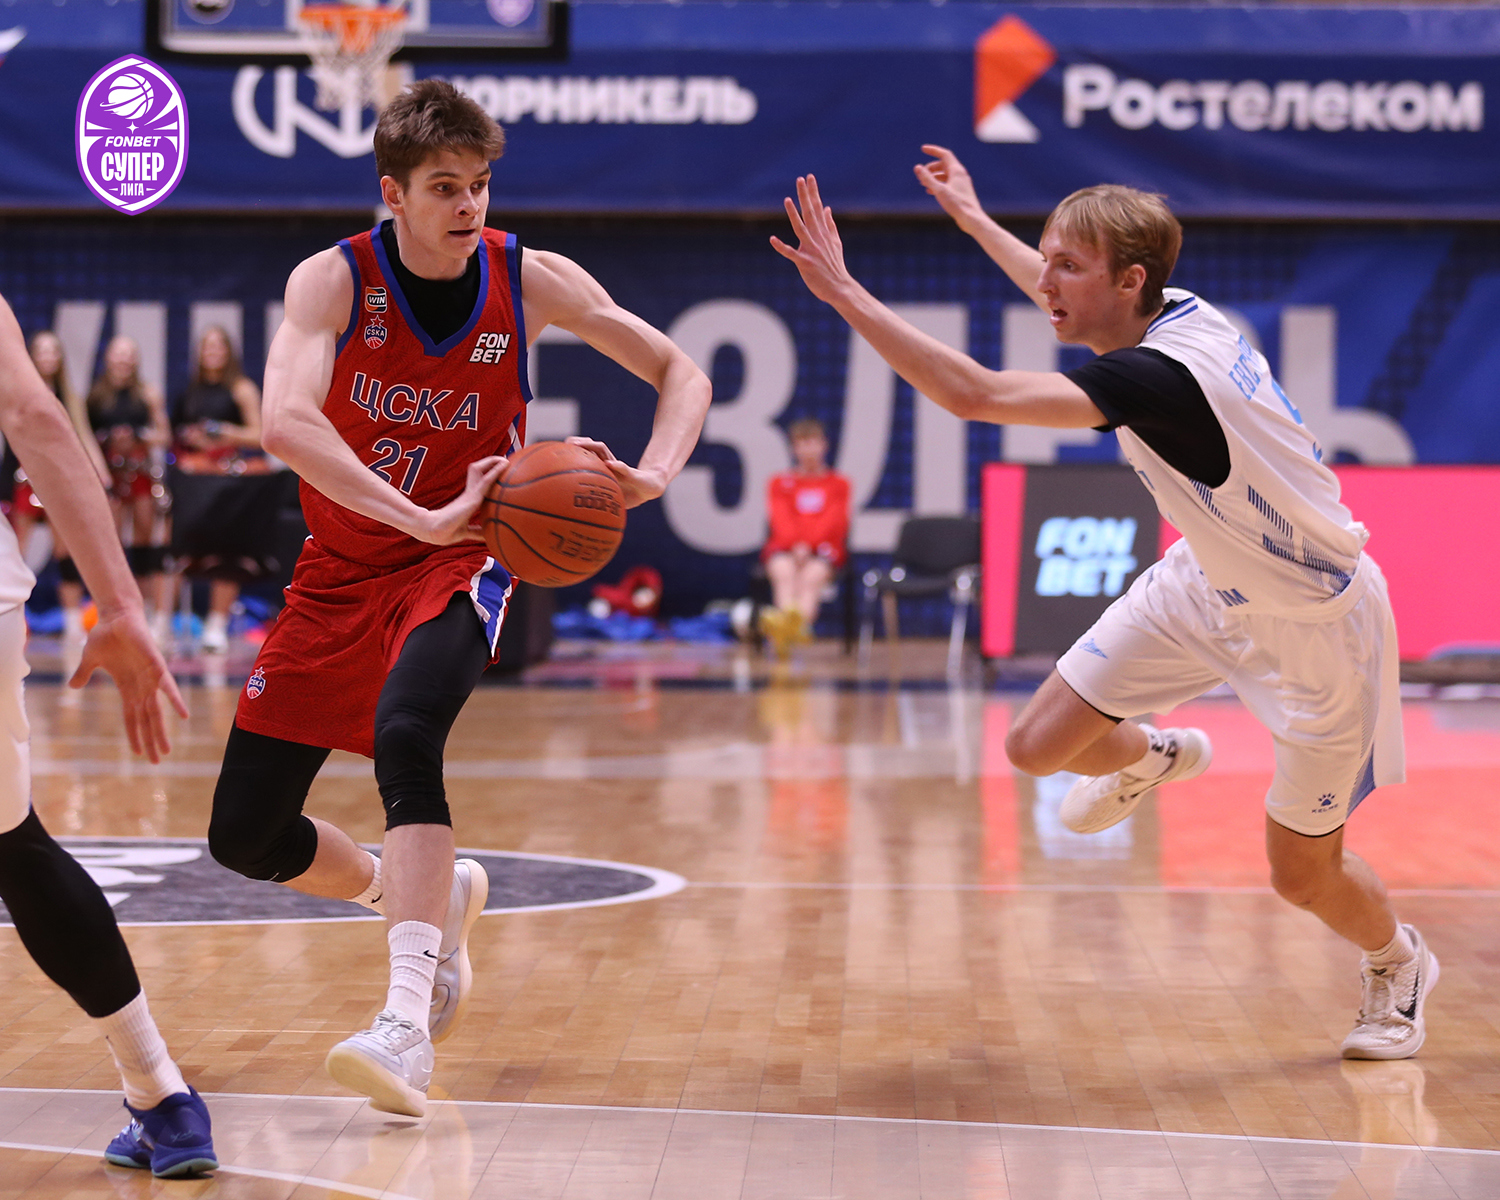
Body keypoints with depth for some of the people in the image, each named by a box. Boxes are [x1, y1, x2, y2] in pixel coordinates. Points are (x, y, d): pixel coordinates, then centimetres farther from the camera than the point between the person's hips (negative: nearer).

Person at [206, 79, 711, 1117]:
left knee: (405, 733, -34)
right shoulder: (333, 281, -14)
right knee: (245, 835, 2)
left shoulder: (530, 280, -9)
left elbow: (682, 372, -1)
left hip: (459, 565, -2)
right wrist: (425, 519, -41)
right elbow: (285, 421, -32)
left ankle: (408, 1025, -37)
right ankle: (426, 895, 29)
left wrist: (653, 475, -22)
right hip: (344, 567, 2)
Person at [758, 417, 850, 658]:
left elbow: (833, 521, -1)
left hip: (823, 550, -1)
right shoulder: (780, 483, 18)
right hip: (783, 549, 1)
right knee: (783, 572, -35)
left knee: (813, 575, -36)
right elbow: (781, 520, 1)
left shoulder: (838, 484, 15)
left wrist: (807, 546, -19)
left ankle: (800, 623, -68)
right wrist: (794, 546, -20)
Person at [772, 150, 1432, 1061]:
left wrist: (845, 292, -40)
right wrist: (975, 219, 26)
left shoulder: (1160, 376, -37)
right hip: (1210, 581, 8)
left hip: (1312, 626, -7)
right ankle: (1155, 757, 36)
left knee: (1303, 876, 4)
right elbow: (1062, 298, 15)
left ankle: (1399, 964, 38)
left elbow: (975, 395, -43)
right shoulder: (1175, 312, -11)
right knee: (1041, 746, 2)